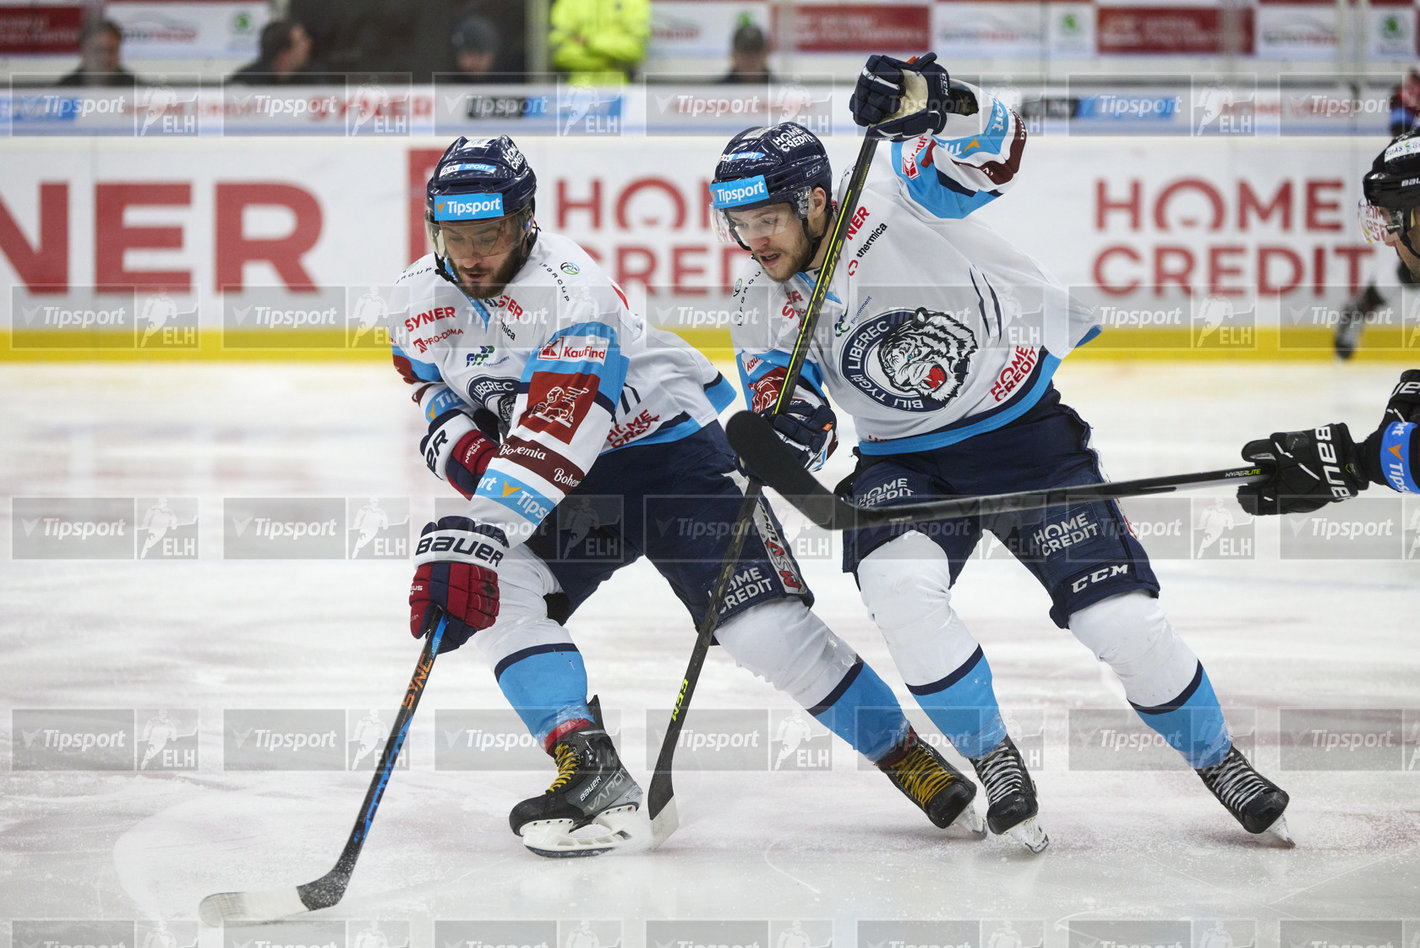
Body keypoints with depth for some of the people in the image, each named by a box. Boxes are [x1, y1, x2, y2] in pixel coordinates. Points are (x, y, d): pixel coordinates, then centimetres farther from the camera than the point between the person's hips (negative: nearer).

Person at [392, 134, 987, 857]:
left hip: (671, 451, -6)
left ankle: (906, 755, 5)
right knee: (497, 594, -21)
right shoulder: (423, 296, -6)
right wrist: (469, 454, -15)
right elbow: (439, 400, 10)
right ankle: (592, 773, -21)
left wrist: (477, 533, -52)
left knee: (767, 628, -15)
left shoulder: (569, 287, -30)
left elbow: (555, 434, -41)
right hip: (568, 490, 6)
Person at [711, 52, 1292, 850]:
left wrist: (933, 105, -54)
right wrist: (779, 432, -23)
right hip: (907, 460, 4)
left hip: (1022, 421, -4)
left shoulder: (892, 198, -19)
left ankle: (1217, 758, 17)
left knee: (1119, 616, -8)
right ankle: (995, 761, -7)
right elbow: (792, 414, 2)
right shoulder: (763, 314, -4)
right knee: (899, 587, -27)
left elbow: (995, 147, -33)